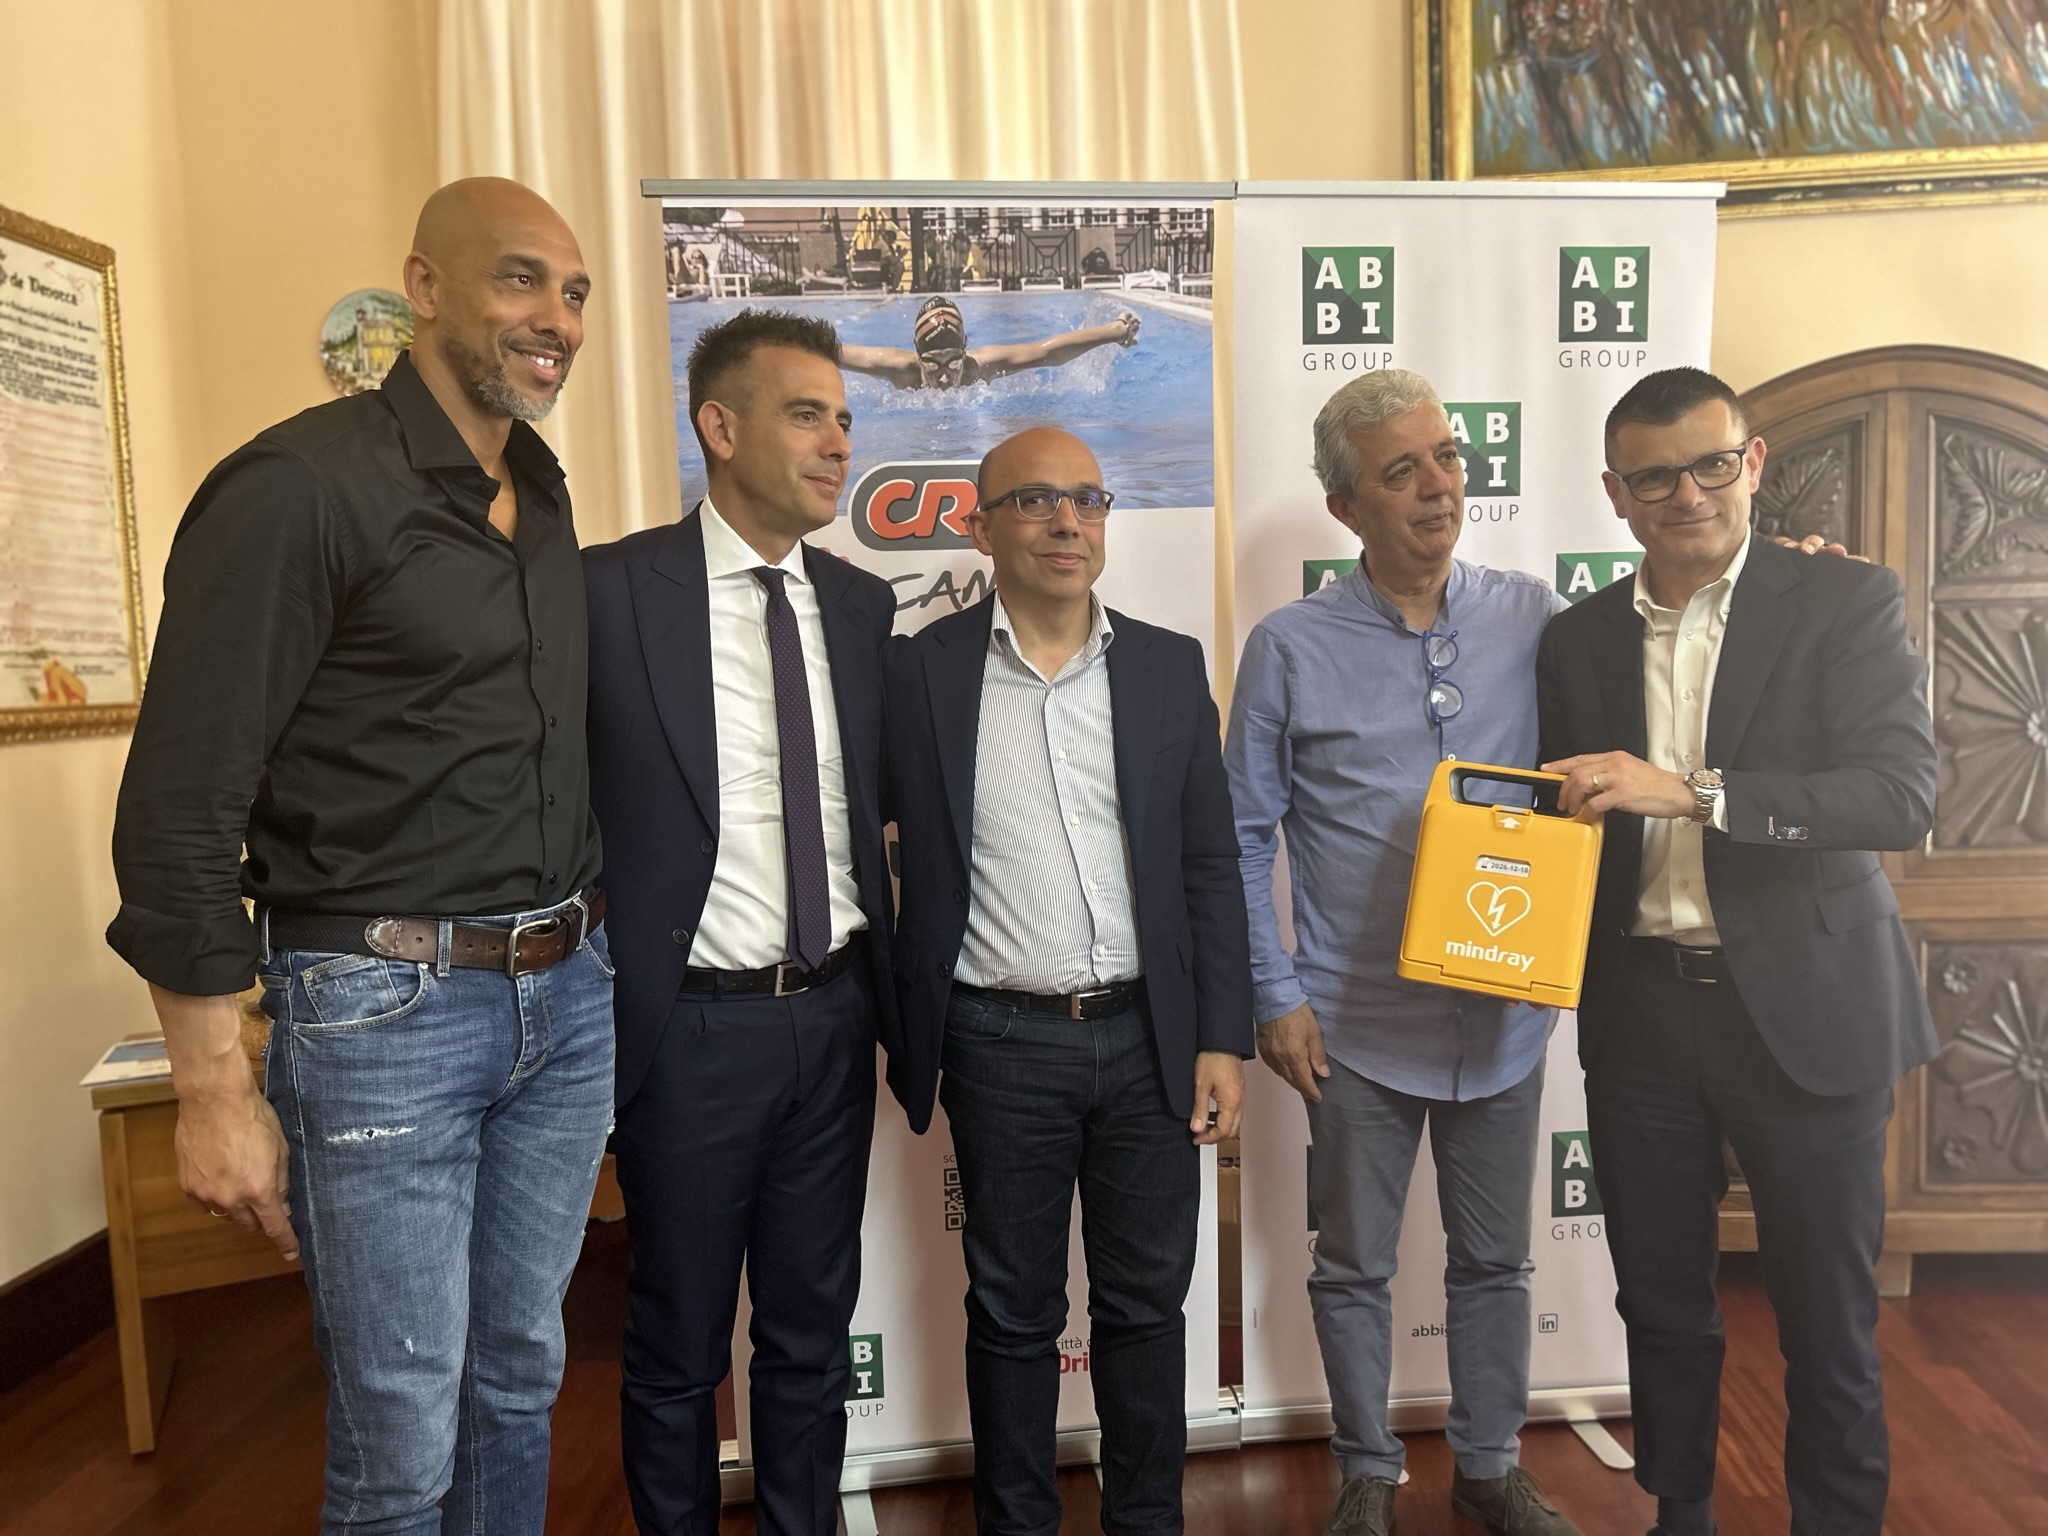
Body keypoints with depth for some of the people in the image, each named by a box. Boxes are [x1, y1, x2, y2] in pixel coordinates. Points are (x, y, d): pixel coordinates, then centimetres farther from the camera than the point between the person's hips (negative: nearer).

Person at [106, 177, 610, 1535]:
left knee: (519, 1382, 19)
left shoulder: (543, 493, 11)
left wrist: (588, 944, 15)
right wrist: (214, 1093, -11)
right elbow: (177, 810, -12)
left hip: (568, 1000, 7)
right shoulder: (300, 488, -12)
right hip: (385, 1012, -6)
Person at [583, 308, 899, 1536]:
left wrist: (886, 984, 4)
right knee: (679, 1349, 15)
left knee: (812, 1330, 20)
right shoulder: (610, 590, -10)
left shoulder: (862, 604, 4)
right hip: (692, 1022, -4)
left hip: (835, 1017, 4)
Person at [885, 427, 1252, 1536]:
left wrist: (1221, 1039, 0)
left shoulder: (1169, 666, 4)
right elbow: (907, 864, 0)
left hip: (1152, 1038, 2)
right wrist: (907, 1042, -2)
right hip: (1003, 1046, -2)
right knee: (1013, 1310, 13)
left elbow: (1210, 866, 4)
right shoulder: (923, 669, -3)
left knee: (1147, 1300, 14)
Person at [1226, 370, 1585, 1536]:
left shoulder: (1534, 620, -1)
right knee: (1355, 1266, 13)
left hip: (1505, 1013, 2)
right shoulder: (1290, 649, -6)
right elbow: (1244, 835, -2)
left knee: (1496, 1260, 18)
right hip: (1358, 1023, -2)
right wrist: (1276, 999, -5)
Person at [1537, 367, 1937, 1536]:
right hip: (1639, 1012, 3)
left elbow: (1904, 792, -16)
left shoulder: (1850, 603, -3)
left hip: (1806, 1010, -3)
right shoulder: (1578, 638, 7)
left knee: (1829, 1319, 10)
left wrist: (1690, 792, -25)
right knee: (1661, 1306, 16)